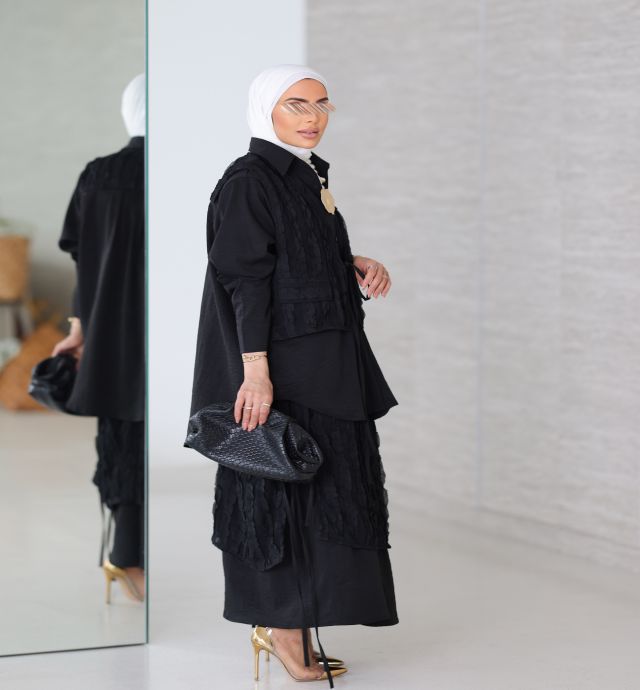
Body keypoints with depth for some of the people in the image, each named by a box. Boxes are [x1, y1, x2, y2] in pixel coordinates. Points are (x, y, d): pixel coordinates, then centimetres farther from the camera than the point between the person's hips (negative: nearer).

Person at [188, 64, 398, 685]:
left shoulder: (307, 177, 14)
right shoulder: (249, 181, -12)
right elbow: (246, 281, -18)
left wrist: (357, 268, 4)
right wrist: (255, 371, -24)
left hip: (326, 365, 9)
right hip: (281, 366, -9)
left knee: (322, 486, 9)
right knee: (285, 488, -5)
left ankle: (286, 626, 15)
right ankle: (281, 628, 3)